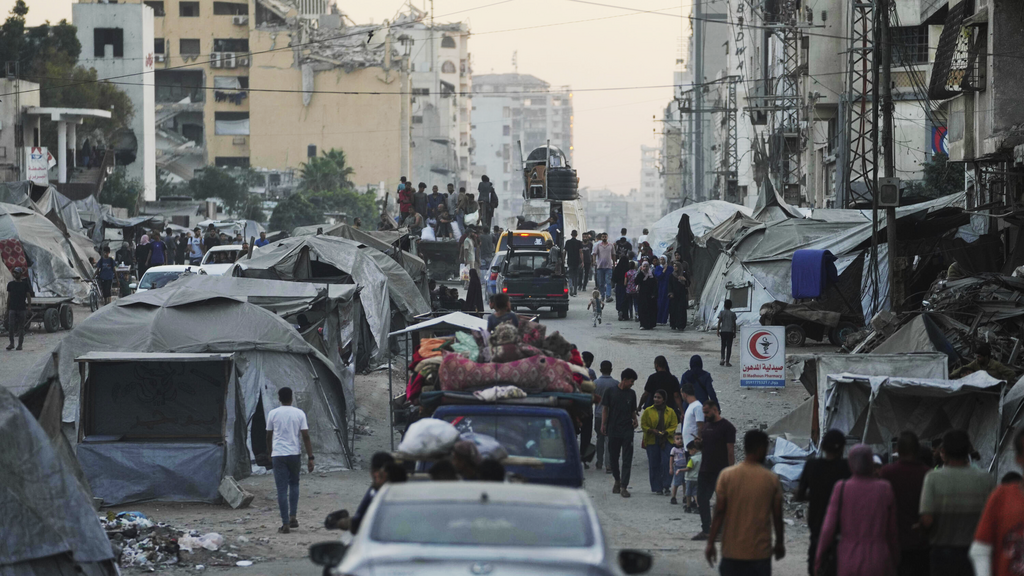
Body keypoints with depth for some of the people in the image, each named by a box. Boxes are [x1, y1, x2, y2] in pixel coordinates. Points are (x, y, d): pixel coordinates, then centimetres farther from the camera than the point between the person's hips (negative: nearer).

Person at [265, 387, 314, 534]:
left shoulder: (273, 414, 0)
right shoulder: (299, 414, -1)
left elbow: (269, 437, 8)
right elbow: (306, 436, -5)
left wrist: (270, 453, 26)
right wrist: (310, 458, -2)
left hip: (278, 454, -1)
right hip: (294, 454, 1)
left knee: (282, 489, 0)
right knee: (294, 484, 22)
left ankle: (285, 524, -4)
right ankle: (293, 517, 14)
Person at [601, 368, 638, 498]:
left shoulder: (631, 394, 9)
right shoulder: (610, 392, 2)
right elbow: (605, 409, 4)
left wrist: (634, 420, -1)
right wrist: (603, 425, -3)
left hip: (627, 431, 1)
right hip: (613, 430, -1)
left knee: (627, 459, -6)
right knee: (613, 458, 8)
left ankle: (623, 487, -6)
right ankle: (617, 480, 30)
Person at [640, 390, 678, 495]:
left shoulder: (670, 412, 5)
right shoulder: (648, 411, 6)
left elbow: (674, 426, 4)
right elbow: (643, 425, 4)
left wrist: (665, 432, -14)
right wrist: (652, 430, -14)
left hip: (666, 441, -1)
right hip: (652, 441, 1)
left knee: (666, 463, -11)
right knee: (654, 465, 1)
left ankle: (666, 486, -6)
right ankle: (657, 488, 8)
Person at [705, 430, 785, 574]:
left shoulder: (727, 475, -5)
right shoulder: (771, 479, -3)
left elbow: (719, 512, -7)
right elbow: (777, 516, 2)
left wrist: (710, 542, 0)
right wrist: (780, 543, 16)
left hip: (732, 551, 1)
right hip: (760, 552, -1)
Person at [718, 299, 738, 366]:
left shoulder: (721, 313, -1)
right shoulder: (733, 314, 0)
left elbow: (719, 322, -6)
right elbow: (734, 324, 2)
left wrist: (718, 330, -1)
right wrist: (735, 332, 9)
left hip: (723, 331, 0)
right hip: (730, 331, 0)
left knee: (723, 346, 13)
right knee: (729, 346, 3)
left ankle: (723, 359, -5)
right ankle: (727, 361, 0)